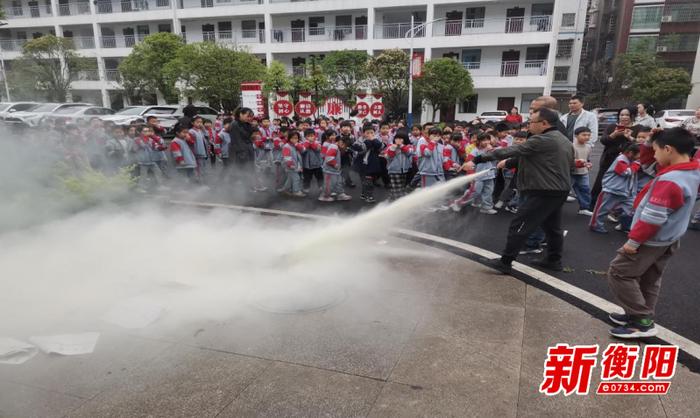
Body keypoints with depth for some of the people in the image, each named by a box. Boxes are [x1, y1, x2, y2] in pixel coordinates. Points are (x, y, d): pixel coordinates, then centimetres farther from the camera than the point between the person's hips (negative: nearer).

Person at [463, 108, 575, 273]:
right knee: (552, 226, 20)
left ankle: (505, 262, -2)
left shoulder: (542, 140, -18)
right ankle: (554, 260, 29)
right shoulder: (565, 141, 12)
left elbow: (510, 151, -23)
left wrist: (477, 159, -25)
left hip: (543, 193, -10)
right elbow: (570, 166, 23)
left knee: (519, 227, -5)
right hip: (560, 191, 10)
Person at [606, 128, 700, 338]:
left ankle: (642, 322, 1)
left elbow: (653, 217, -29)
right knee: (649, 280, 19)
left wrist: (633, 241, -19)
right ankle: (642, 317, 29)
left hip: (652, 241, -10)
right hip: (669, 239, 10)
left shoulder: (669, 180, -29)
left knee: (619, 273, -2)